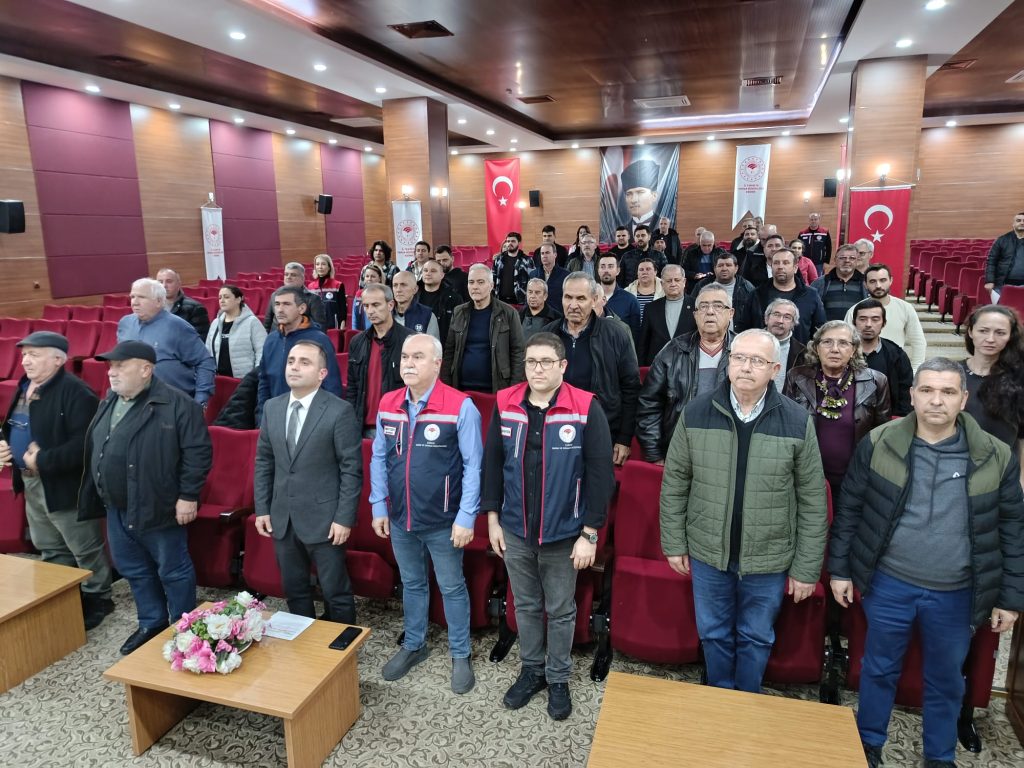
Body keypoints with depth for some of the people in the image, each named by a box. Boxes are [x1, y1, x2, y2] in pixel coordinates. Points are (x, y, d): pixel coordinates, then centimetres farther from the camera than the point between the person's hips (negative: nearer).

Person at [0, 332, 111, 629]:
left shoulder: (75, 391, -22)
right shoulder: (25, 386, 9)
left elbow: (84, 442, -29)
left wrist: (44, 460, -26)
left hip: (64, 485, -10)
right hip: (30, 483, 10)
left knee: (85, 550, 6)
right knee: (49, 549, 22)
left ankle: (98, 598, 22)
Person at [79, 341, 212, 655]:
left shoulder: (176, 404, -17)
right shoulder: (110, 402, 9)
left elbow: (198, 451, -18)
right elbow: (94, 451, 18)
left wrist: (188, 496, -19)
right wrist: (98, 497, 16)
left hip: (157, 508, -8)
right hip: (116, 509, 8)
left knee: (173, 571, 7)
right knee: (134, 570, 20)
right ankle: (152, 623, 38)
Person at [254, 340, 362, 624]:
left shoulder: (339, 411, -13)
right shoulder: (272, 407, 5)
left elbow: (351, 469, -12)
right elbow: (264, 461, 11)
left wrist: (344, 518, -14)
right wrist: (262, 508, 7)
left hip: (323, 518, -5)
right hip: (282, 517, 6)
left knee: (336, 592, 8)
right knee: (294, 590, 19)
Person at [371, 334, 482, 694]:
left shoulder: (461, 406, -17)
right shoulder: (387, 405, -1)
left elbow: (473, 465, -14)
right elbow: (379, 458, 6)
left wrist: (466, 517, -16)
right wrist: (379, 507, 4)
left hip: (443, 521, -4)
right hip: (400, 518, 5)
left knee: (452, 588, 13)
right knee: (411, 584, 22)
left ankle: (460, 655, 32)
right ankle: (413, 645, 43)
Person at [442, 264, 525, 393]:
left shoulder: (508, 313, -3)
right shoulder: (458, 312, 7)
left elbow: (517, 352, -4)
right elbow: (449, 352, 9)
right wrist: (445, 387, 4)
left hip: (496, 389, -3)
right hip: (462, 388, 3)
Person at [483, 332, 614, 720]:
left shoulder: (585, 408, -14)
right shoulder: (505, 404, -4)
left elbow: (600, 473, -12)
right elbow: (492, 462, 4)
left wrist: (589, 533, -12)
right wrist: (492, 517, 4)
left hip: (564, 534, -3)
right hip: (515, 531, 3)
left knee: (561, 611, 15)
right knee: (526, 606, 20)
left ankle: (558, 679, 37)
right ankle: (531, 670, 42)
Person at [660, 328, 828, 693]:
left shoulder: (797, 422, -10)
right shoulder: (696, 413, -8)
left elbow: (812, 501, -5)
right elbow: (674, 483, 0)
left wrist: (807, 567, -4)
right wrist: (674, 543, 1)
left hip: (768, 559, -1)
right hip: (707, 553, 1)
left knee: (756, 638, 17)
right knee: (714, 634, 18)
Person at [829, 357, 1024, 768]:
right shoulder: (878, 444, -10)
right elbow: (849, 510, -2)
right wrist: (839, 569, -1)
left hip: (956, 594, 1)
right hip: (888, 585, -1)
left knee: (946, 679, 20)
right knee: (880, 669, 17)